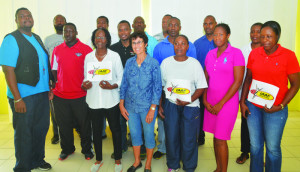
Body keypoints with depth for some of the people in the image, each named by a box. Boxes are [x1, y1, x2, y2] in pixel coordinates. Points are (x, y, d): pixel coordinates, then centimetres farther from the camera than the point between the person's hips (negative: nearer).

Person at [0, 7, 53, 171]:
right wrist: (17, 98, -20)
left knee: (41, 128, 16)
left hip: (42, 93, 7)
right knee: (24, 132, 5)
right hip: (23, 96, -7)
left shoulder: (37, 38, 14)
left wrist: (49, 88, 14)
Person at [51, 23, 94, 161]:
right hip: (60, 95, 3)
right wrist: (53, 84, 2)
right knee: (64, 125, 14)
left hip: (80, 95, -3)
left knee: (84, 124, 8)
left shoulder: (86, 49, -2)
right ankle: (66, 149, 33)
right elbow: (54, 70, 15)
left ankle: (87, 149, 27)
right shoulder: (57, 50, 9)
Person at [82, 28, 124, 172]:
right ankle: (98, 159, 31)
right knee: (96, 131, 11)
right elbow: (86, 77, 13)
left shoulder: (114, 56, -1)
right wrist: (84, 84, -8)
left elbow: (121, 77, -1)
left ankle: (118, 160, 25)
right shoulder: (88, 57, 7)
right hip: (94, 100, 3)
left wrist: (111, 86, -18)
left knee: (115, 129, 7)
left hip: (111, 100, -2)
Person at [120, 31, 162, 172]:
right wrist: (121, 105, 4)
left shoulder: (153, 63, -9)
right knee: (134, 134, 15)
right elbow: (124, 84, 7)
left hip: (147, 107, -3)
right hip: (131, 106, 4)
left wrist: (152, 109, -12)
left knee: (148, 135, 9)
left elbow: (157, 87, -9)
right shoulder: (129, 63, 1)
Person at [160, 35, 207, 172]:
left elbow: (201, 87, -3)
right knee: (171, 137, 8)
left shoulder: (194, 63, -3)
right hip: (170, 105, 2)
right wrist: (159, 105, 6)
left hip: (190, 106, -2)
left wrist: (189, 100, -17)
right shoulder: (166, 62, 4)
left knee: (189, 139, 3)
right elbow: (160, 86, 9)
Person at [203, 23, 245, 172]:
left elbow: (238, 81, -12)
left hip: (227, 102, -5)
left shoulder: (236, 53, -8)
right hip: (211, 103, 5)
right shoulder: (210, 54, 9)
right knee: (215, 137, 13)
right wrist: (205, 100, 0)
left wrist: (221, 103, -12)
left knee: (221, 140, -2)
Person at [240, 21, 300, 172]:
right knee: (255, 145, 13)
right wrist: (242, 102, 4)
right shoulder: (254, 53, 3)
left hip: (275, 109, -3)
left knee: (272, 148, 6)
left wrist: (280, 106, -13)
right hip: (252, 107, 3)